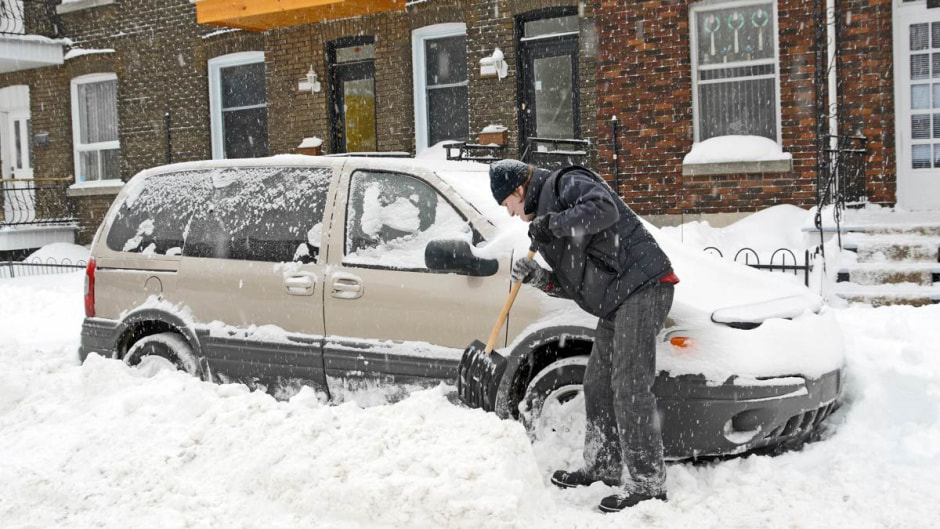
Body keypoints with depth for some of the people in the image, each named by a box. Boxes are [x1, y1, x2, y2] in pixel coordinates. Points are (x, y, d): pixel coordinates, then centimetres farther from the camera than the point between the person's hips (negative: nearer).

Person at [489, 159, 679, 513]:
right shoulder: (544, 212, 25)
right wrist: (539, 278, 6)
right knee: (597, 384, 16)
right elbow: (579, 285, 21)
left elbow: (604, 210, -25)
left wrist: (552, 223, -17)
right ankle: (604, 466, 29)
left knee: (630, 387, -13)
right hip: (615, 300, 11)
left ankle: (648, 483, -8)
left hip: (643, 287, -11)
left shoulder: (567, 183, -2)